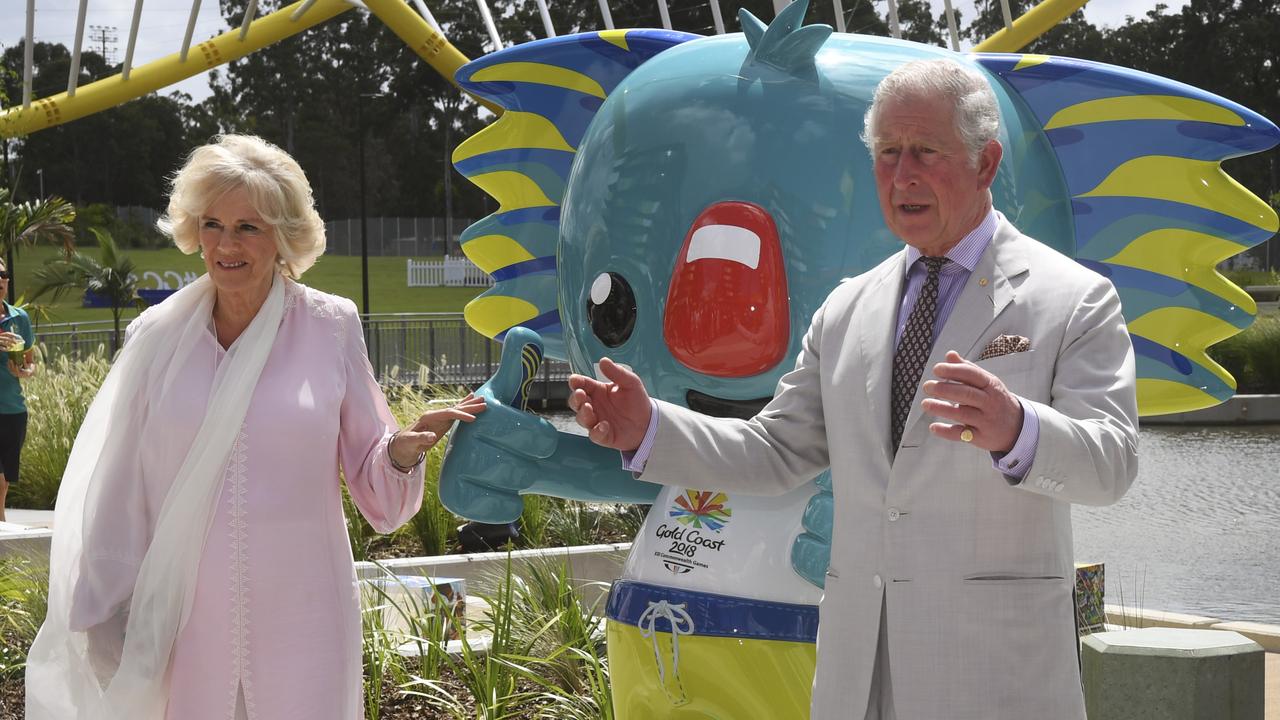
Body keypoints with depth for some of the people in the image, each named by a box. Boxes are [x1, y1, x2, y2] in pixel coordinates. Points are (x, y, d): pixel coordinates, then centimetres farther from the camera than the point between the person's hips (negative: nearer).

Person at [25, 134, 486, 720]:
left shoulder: (330, 327, 0)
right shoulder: (159, 336, 2)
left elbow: (370, 474, 4)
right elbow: (118, 490, 6)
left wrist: (402, 451, -18)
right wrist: (101, 621, 7)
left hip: (298, 614, -1)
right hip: (185, 621, 1)